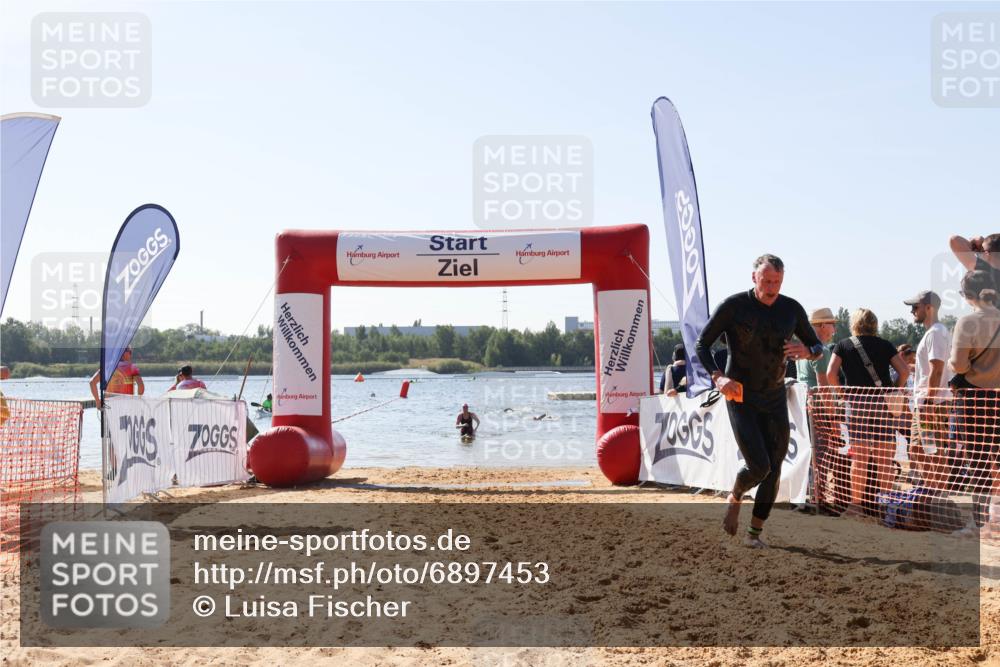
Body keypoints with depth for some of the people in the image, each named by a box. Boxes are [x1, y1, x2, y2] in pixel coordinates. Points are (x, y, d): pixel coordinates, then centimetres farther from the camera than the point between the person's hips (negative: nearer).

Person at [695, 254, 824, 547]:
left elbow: (818, 346, 11)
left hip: (775, 399, 4)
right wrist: (717, 377, -22)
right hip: (740, 397, -4)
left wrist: (806, 351, -15)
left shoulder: (791, 309, 0)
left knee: (773, 470, 3)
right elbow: (702, 344, -5)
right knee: (758, 466, -15)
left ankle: (755, 532, 18)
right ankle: (735, 498, 19)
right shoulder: (734, 306, -11)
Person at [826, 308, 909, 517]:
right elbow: (904, 370, 1)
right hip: (883, 402, 1)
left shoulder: (844, 345, 8)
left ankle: (857, 503, 2)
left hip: (857, 401, -1)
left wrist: (843, 391, 9)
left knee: (859, 456, 1)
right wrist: (894, 389, 12)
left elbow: (831, 373, -3)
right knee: (884, 457, 4)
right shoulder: (884, 345, 10)